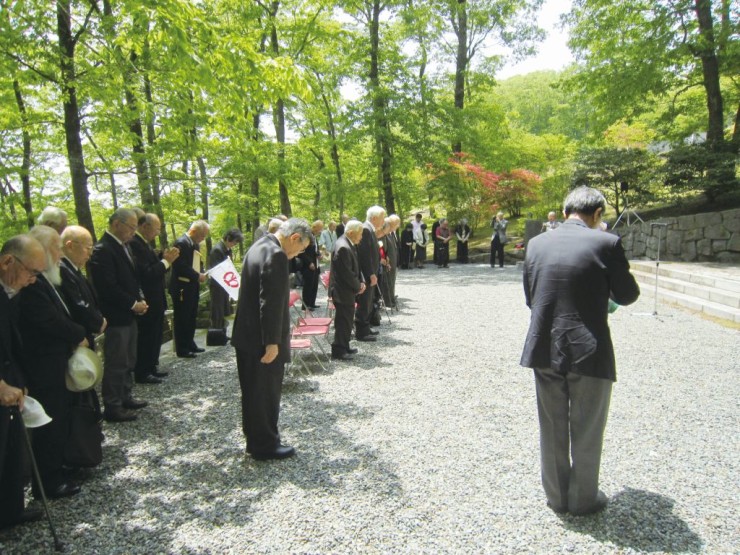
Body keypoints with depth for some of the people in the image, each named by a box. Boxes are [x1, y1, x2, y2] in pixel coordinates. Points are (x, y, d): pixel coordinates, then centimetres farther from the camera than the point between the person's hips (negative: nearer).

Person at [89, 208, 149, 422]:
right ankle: (112, 407, 12)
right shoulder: (102, 250, -17)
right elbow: (108, 288, -22)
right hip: (115, 317, -9)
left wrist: (140, 299, 4)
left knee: (128, 361, 18)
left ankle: (125, 397, 31)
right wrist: (133, 304, -14)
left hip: (129, 315, 9)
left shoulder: (123, 246, 12)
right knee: (115, 364, 1)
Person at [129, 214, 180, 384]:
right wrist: (166, 260, -17)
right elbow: (146, 273, -25)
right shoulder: (134, 244, -19)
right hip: (147, 303, -10)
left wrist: (165, 259, 0)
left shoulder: (144, 243, 12)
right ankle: (142, 373, 11)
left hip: (155, 301, 10)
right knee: (146, 337, 0)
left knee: (155, 337, 18)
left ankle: (152, 368, 29)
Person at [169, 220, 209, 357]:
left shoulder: (195, 244, 12)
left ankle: (189, 344, 26)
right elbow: (181, 266, -24)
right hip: (182, 288, -9)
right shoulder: (181, 243, -17)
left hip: (192, 287, 9)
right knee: (182, 319, -1)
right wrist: (197, 276, -17)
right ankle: (181, 349, 7)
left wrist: (202, 273, 0)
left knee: (191, 318, 16)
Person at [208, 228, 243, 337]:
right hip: (217, 286, -9)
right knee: (217, 313, -1)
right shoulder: (217, 250, -18)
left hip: (224, 286, 9)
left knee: (223, 312, 15)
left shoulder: (227, 250, 8)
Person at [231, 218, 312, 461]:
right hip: (263, 340, -10)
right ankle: (265, 445, 19)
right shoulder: (276, 255, -21)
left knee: (253, 391, 20)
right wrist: (272, 341, -22)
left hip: (248, 335, 10)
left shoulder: (259, 246, 11)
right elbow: (272, 302, -25)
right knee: (266, 393, 5)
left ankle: (255, 438, 34)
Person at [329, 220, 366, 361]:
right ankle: (338, 351, 8)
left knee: (347, 320, 18)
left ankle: (344, 346, 30)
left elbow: (355, 267, 15)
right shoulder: (343, 247, -24)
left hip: (347, 289, 10)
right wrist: (357, 287, -12)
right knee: (343, 321, -1)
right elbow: (347, 273, -24)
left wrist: (360, 282, 3)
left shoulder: (348, 244, 8)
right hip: (342, 291, -10)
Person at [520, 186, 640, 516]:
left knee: (552, 429, 17)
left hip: (544, 349, 4)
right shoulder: (606, 243, -11)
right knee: (586, 432, 15)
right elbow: (626, 295, -1)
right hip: (589, 351, -3)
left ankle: (557, 496, 33)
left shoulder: (536, 244, 1)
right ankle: (582, 499, 31)